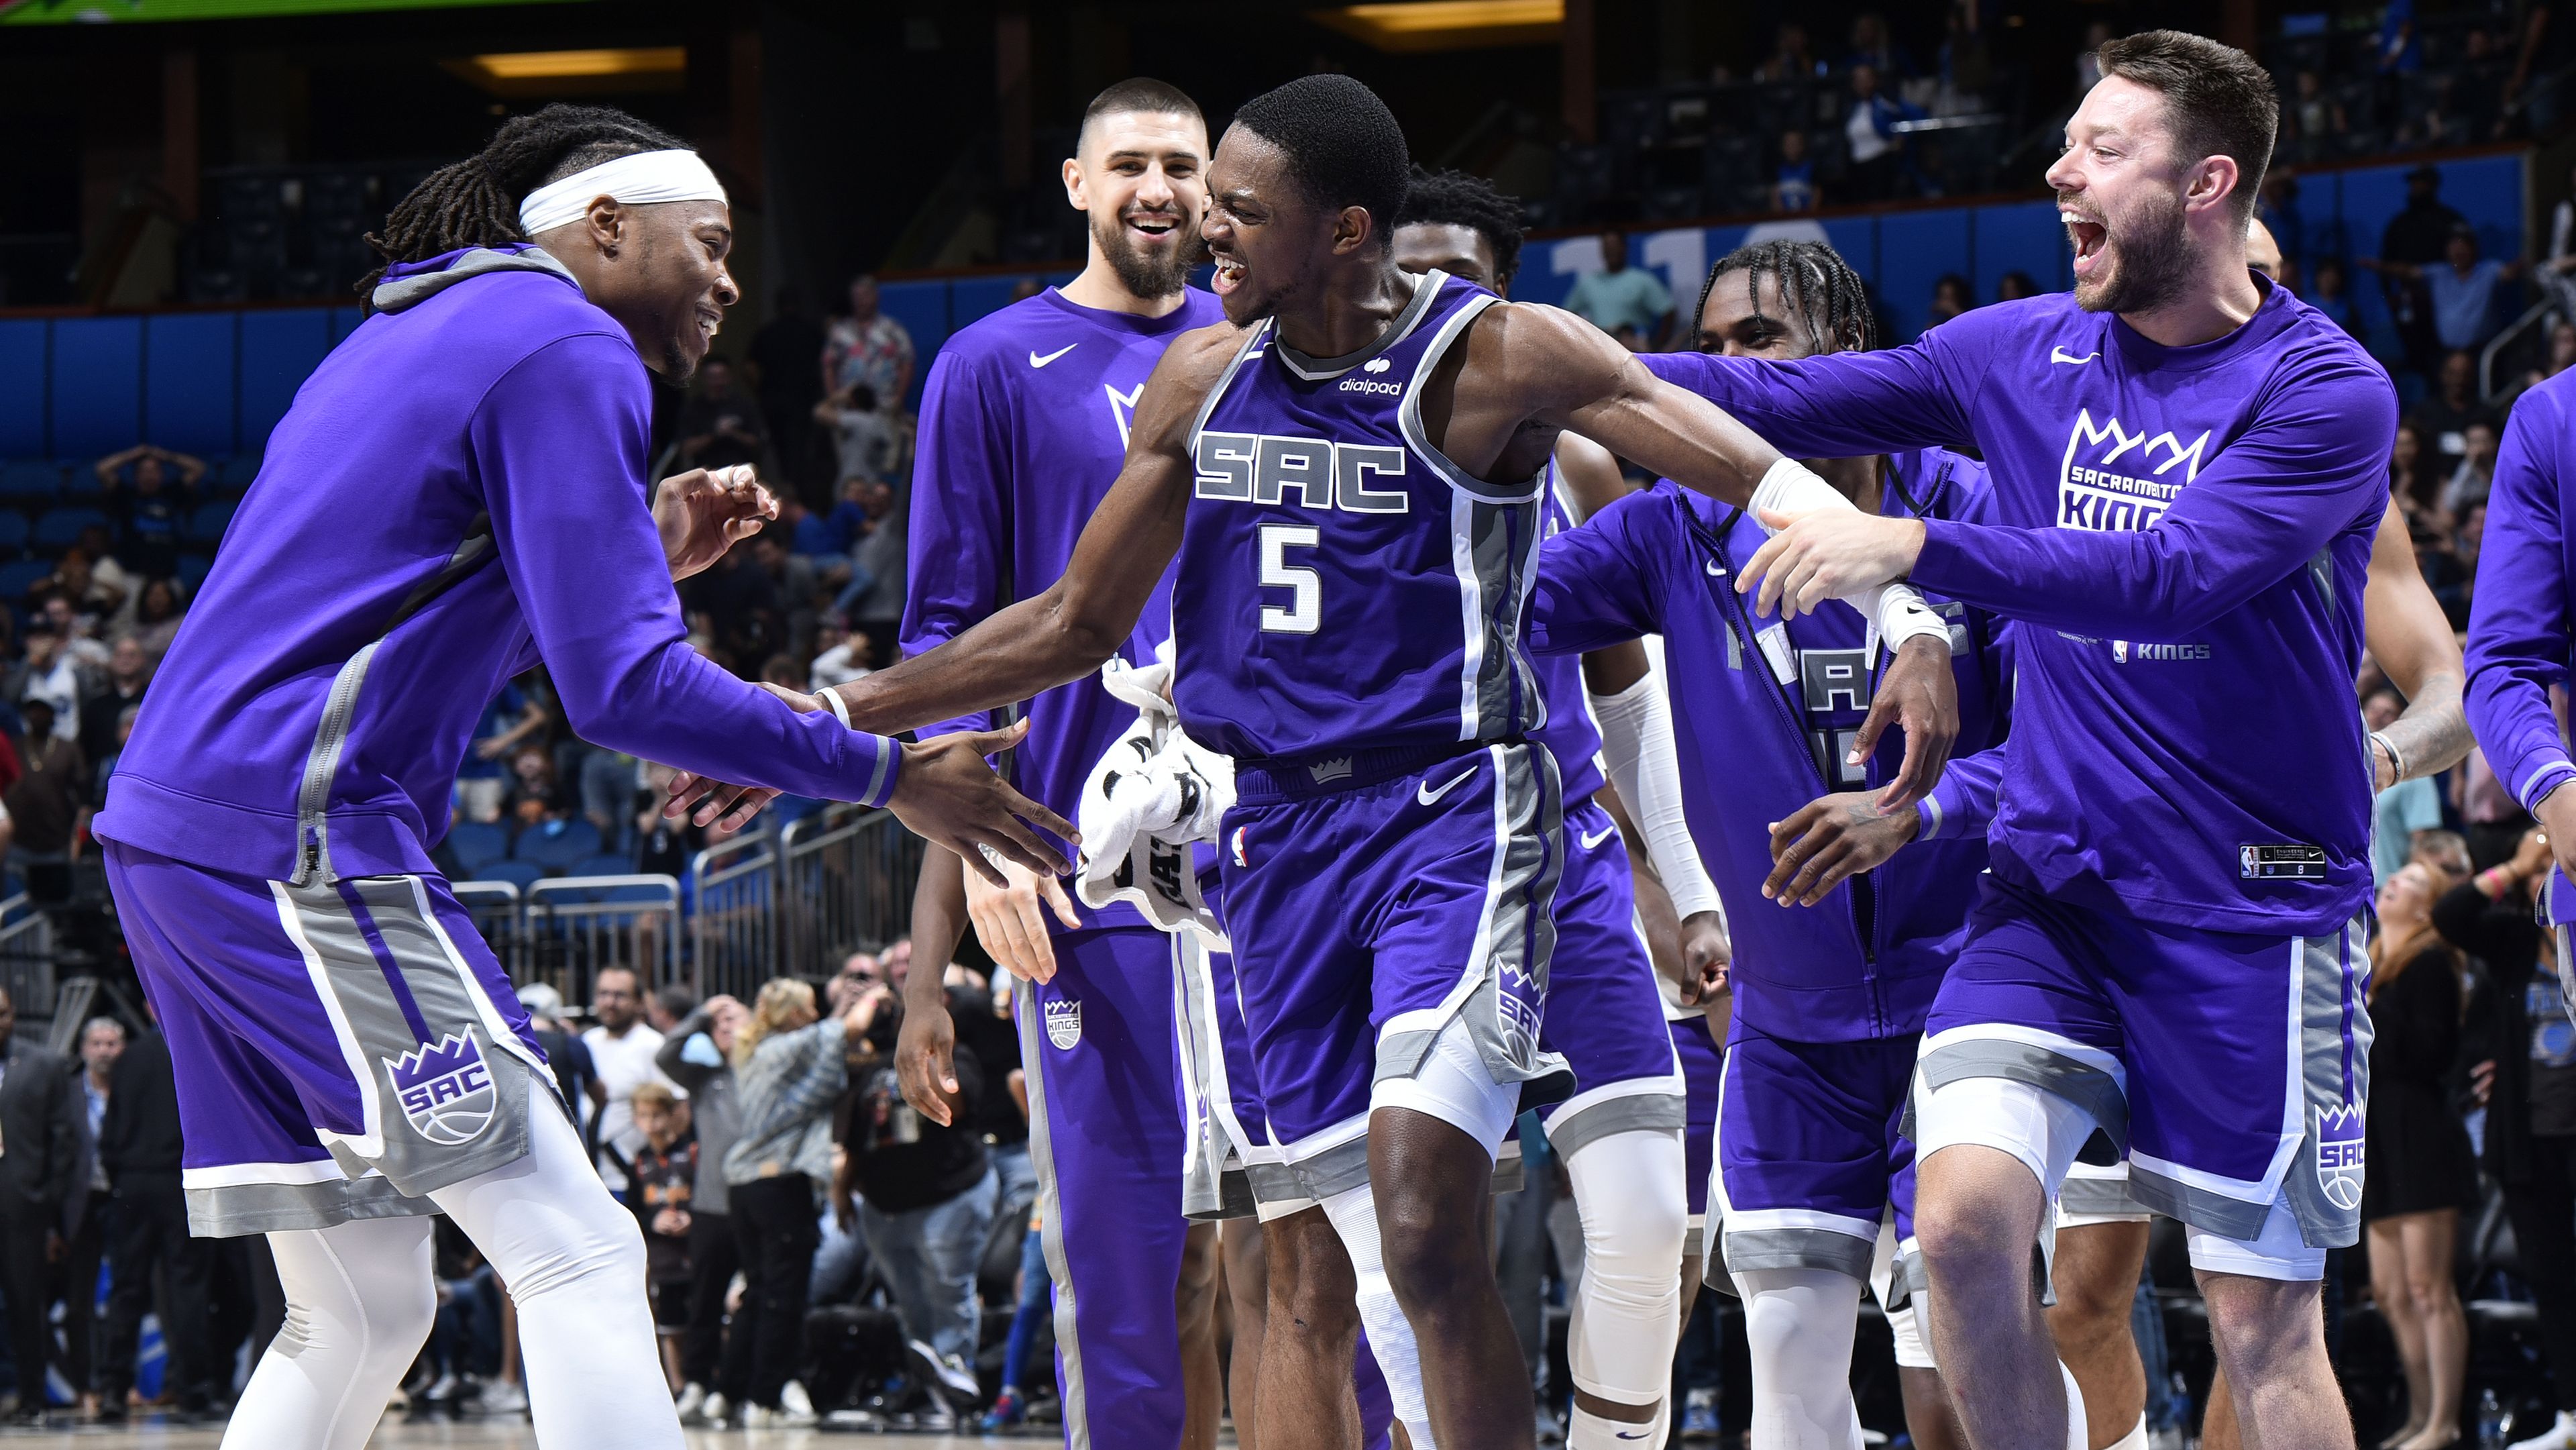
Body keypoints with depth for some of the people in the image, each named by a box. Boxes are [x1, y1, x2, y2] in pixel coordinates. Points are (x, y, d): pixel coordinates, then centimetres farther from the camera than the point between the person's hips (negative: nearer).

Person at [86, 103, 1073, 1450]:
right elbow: (623, 688, -13)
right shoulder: (569, 350, -5)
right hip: (298, 838, -10)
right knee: (576, 1254, -11)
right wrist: (886, 772, -7)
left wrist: (644, 556, 22)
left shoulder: (421, 330, 24)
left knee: (362, 1315, 13)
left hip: (171, 836, 10)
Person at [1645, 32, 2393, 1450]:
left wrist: (1912, 546, -34)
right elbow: (1783, 400, 7)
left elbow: (2171, 575, -26)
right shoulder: (2028, 352, 5)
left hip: (2253, 909, -4)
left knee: (2263, 1322, 0)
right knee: (1965, 1217, -16)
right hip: (2055, 881, 4)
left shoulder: (2325, 393, -12)